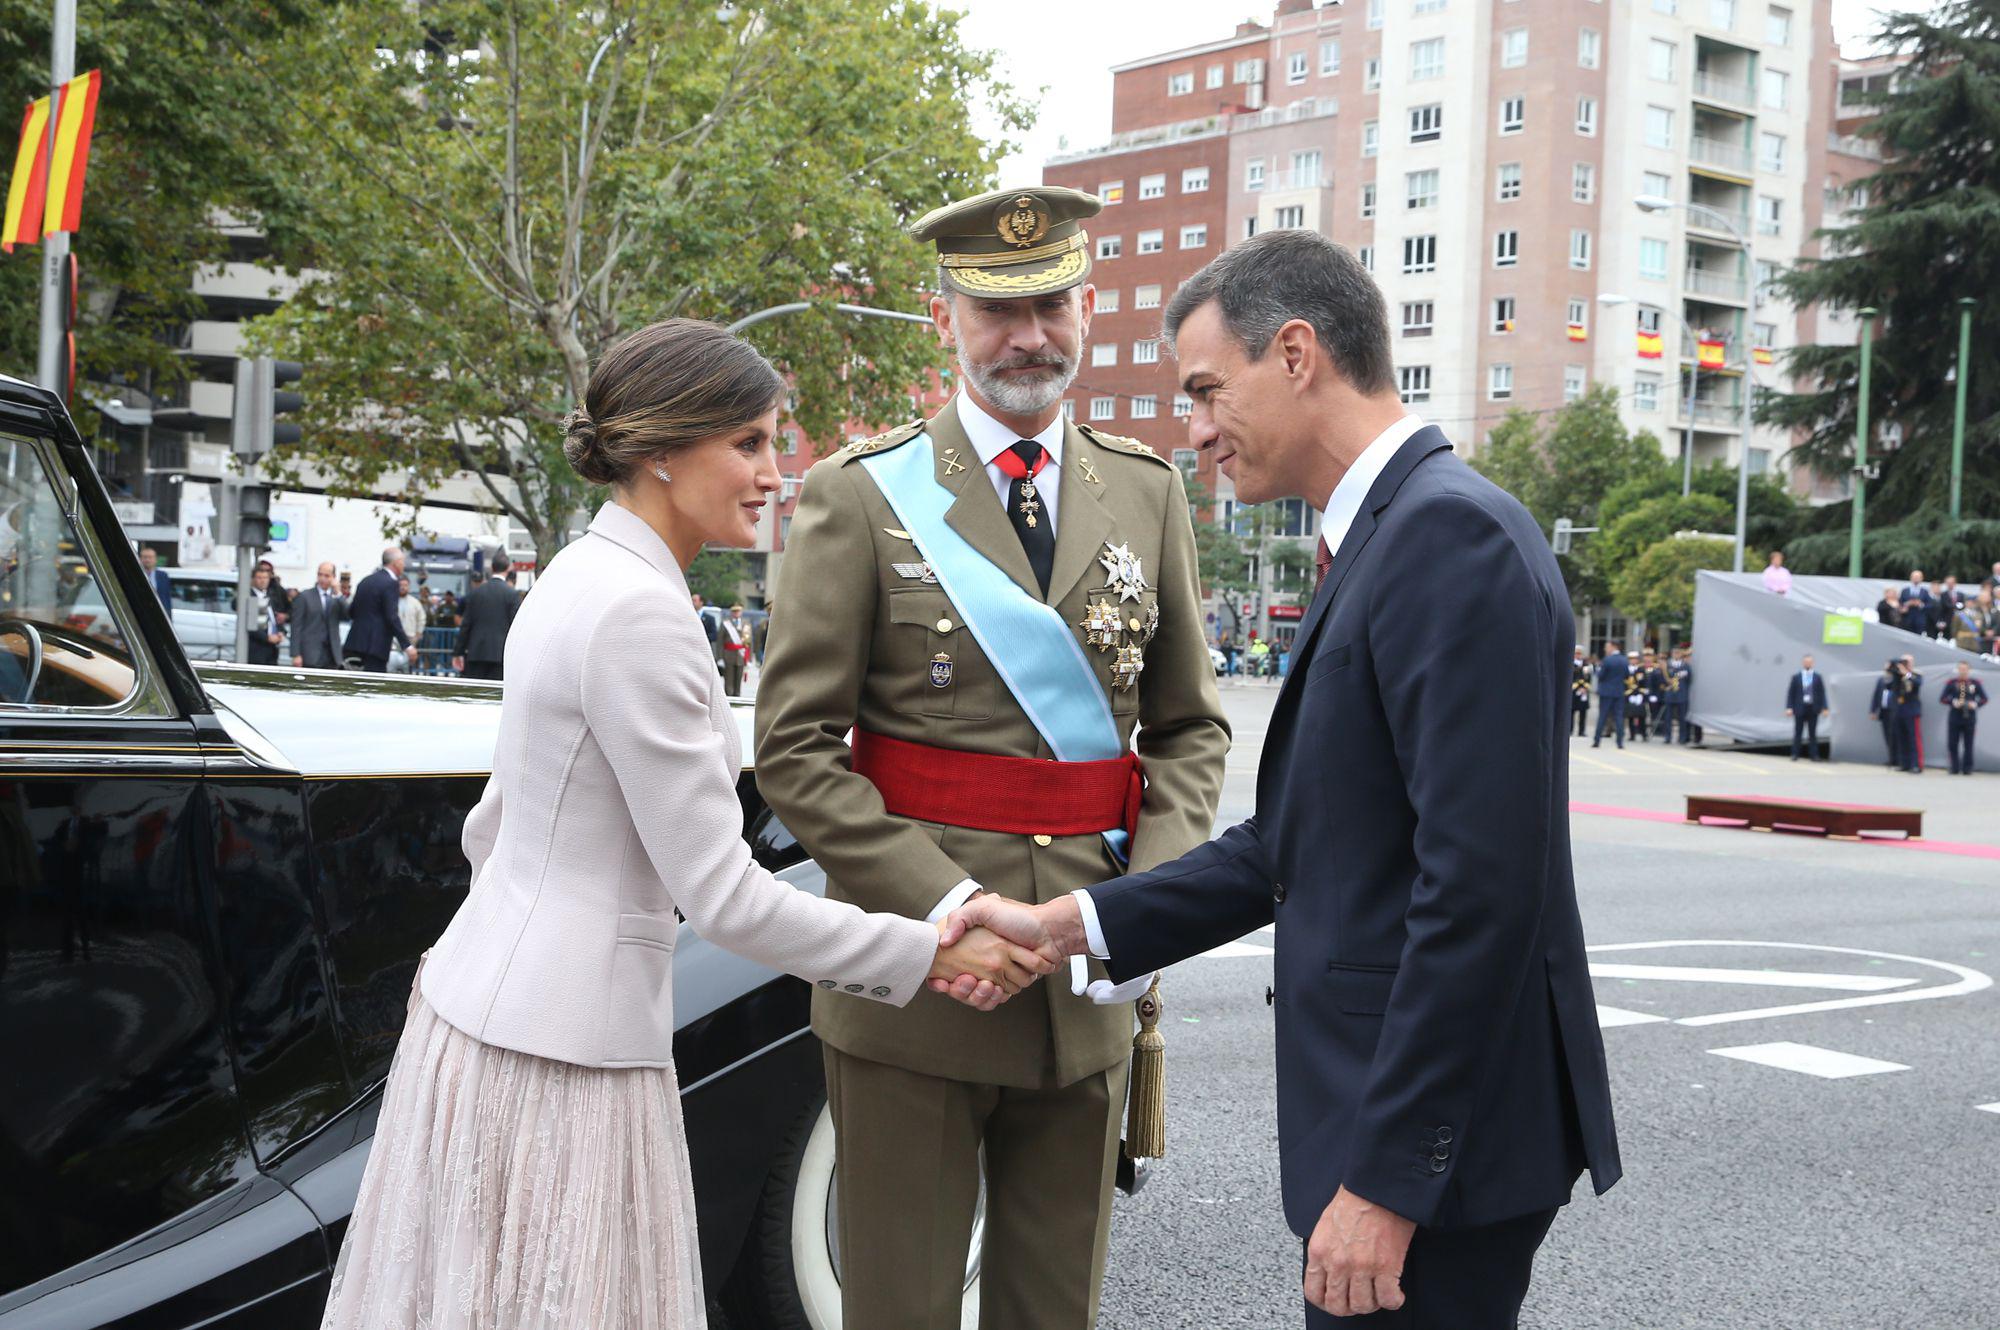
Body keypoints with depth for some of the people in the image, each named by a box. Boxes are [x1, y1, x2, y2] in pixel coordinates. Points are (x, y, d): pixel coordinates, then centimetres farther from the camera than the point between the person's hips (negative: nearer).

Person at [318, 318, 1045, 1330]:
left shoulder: (576, 577, 10)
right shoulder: (634, 614, -20)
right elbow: (721, 895, -19)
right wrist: (930, 955, -12)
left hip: (480, 1009, 10)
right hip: (557, 1059, -10)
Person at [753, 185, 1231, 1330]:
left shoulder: (1149, 492, 8)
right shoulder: (860, 496, -4)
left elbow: (1191, 727, 12)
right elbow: (796, 749, -7)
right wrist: (946, 906, -17)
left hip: (1090, 987, 4)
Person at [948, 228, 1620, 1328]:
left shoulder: (1453, 534, -18)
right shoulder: (1378, 541, 14)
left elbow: (1482, 887, -24)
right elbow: (1293, 844, 17)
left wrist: (1387, 1179, -22)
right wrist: (1071, 924, 11)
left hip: (1437, 1148, -10)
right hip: (1384, 1112, 10)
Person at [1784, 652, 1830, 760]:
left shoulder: (1818, 677, 6)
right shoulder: (1796, 677, 5)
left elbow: (1822, 693, 3)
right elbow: (1791, 693, 2)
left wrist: (1825, 707, -5)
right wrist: (1789, 707, -7)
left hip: (1813, 709, 0)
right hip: (1800, 708, 0)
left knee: (1812, 733, 3)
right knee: (1798, 733, 2)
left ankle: (1814, 755, 5)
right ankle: (1795, 755, 6)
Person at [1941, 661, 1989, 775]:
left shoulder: (1976, 683, 5)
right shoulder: (1951, 683, 4)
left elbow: (1984, 698, 6)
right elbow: (1942, 698, 1)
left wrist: (1976, 704, -14)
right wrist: (1953, 702, -17)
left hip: (1969, 719, 0)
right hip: (1954, 718, 0)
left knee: (1968, 745, 2)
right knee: (1952, 744, 1)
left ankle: (1967, 769, 10)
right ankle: (1955, 768, 13)